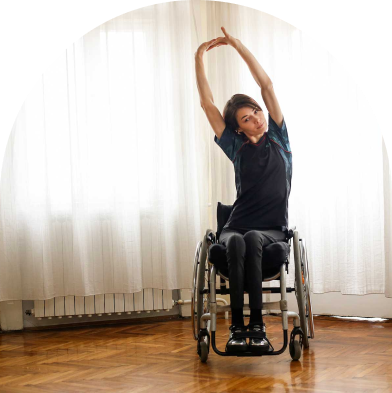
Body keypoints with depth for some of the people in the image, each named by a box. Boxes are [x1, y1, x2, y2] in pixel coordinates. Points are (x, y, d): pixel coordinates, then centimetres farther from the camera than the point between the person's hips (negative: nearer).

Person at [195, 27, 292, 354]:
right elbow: (207, 103, 9)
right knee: (236, 243, -35)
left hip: (272, 229, -1)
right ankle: (237, 325, -37)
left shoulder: (278, 138, 9)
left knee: (252, 239, -36)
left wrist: (238, 45, 6)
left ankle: (257, 324, -38)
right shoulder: (236, 147, 11)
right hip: (237, 226, 1)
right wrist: (199, 59, 7)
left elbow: (267, 85, 4)